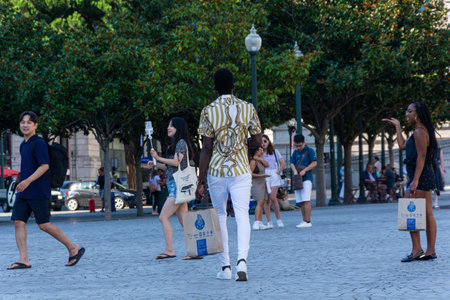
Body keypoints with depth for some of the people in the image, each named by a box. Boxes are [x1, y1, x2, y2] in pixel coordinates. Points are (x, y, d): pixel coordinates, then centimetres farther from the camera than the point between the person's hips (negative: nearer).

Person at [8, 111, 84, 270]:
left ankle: (73, 248, 6)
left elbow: (44, 165, -18)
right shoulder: (23, 145, 17)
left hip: (38, 191, -8)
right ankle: (24, 259, -7)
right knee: (18, 222, -4)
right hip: (23, 193, 8)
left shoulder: (39, 143, -9)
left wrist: (28, 181, -26)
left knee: (44, 224, -7)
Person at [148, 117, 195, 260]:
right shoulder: (175, 144, 22)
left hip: (178, 184, -10)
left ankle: (169, 250, -17)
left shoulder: (181, 142, -7)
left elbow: (176, 162, -18)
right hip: (175, 185, 10)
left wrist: (159, 158, -22)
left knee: (163, 217, -14)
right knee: (184, 221, 6)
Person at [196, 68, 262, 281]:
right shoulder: (248, 109, 0)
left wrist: (200, 182, -3)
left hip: (216, 171, 0)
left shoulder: (208, 111, -5)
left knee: (220, 216, 12)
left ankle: (225, 266, 13)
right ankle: (242, 259, -25)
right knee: (242, 215, -2)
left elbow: (206, 149, -7)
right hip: (241, 170, 0)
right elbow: (258, 142, 6)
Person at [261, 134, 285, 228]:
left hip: (274, 176, -1)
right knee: (266, 200, -4)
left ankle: (278, 219, -2)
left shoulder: (274, 152, 9)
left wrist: (278, 172, -3)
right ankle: (269, 222, -2)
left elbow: (283, 163, 6)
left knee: (273, 197, -15)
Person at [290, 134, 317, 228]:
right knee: (301, 202, 5)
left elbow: (314, 163, -8)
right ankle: (304, 221, 8)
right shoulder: (295, 152, 17)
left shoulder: (309, 151, 0)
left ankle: (308, 222, -15)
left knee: (306, 200, -12)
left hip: (306, 178, -6)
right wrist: (295, 171, -10)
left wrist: (304, 170, -18)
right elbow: (292, 164, 11)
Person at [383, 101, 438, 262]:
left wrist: (415, 180, -25)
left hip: (420, 176, -10)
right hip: (425, 177, 10)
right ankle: (431, 251, 6)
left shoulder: (420, 132, -12)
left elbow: (421, 157, -20)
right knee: (428, 214, 6)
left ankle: (416, 249, -13)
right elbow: (402, 145, 29)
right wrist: (397, 126, 33)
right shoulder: (420, 132, 19)